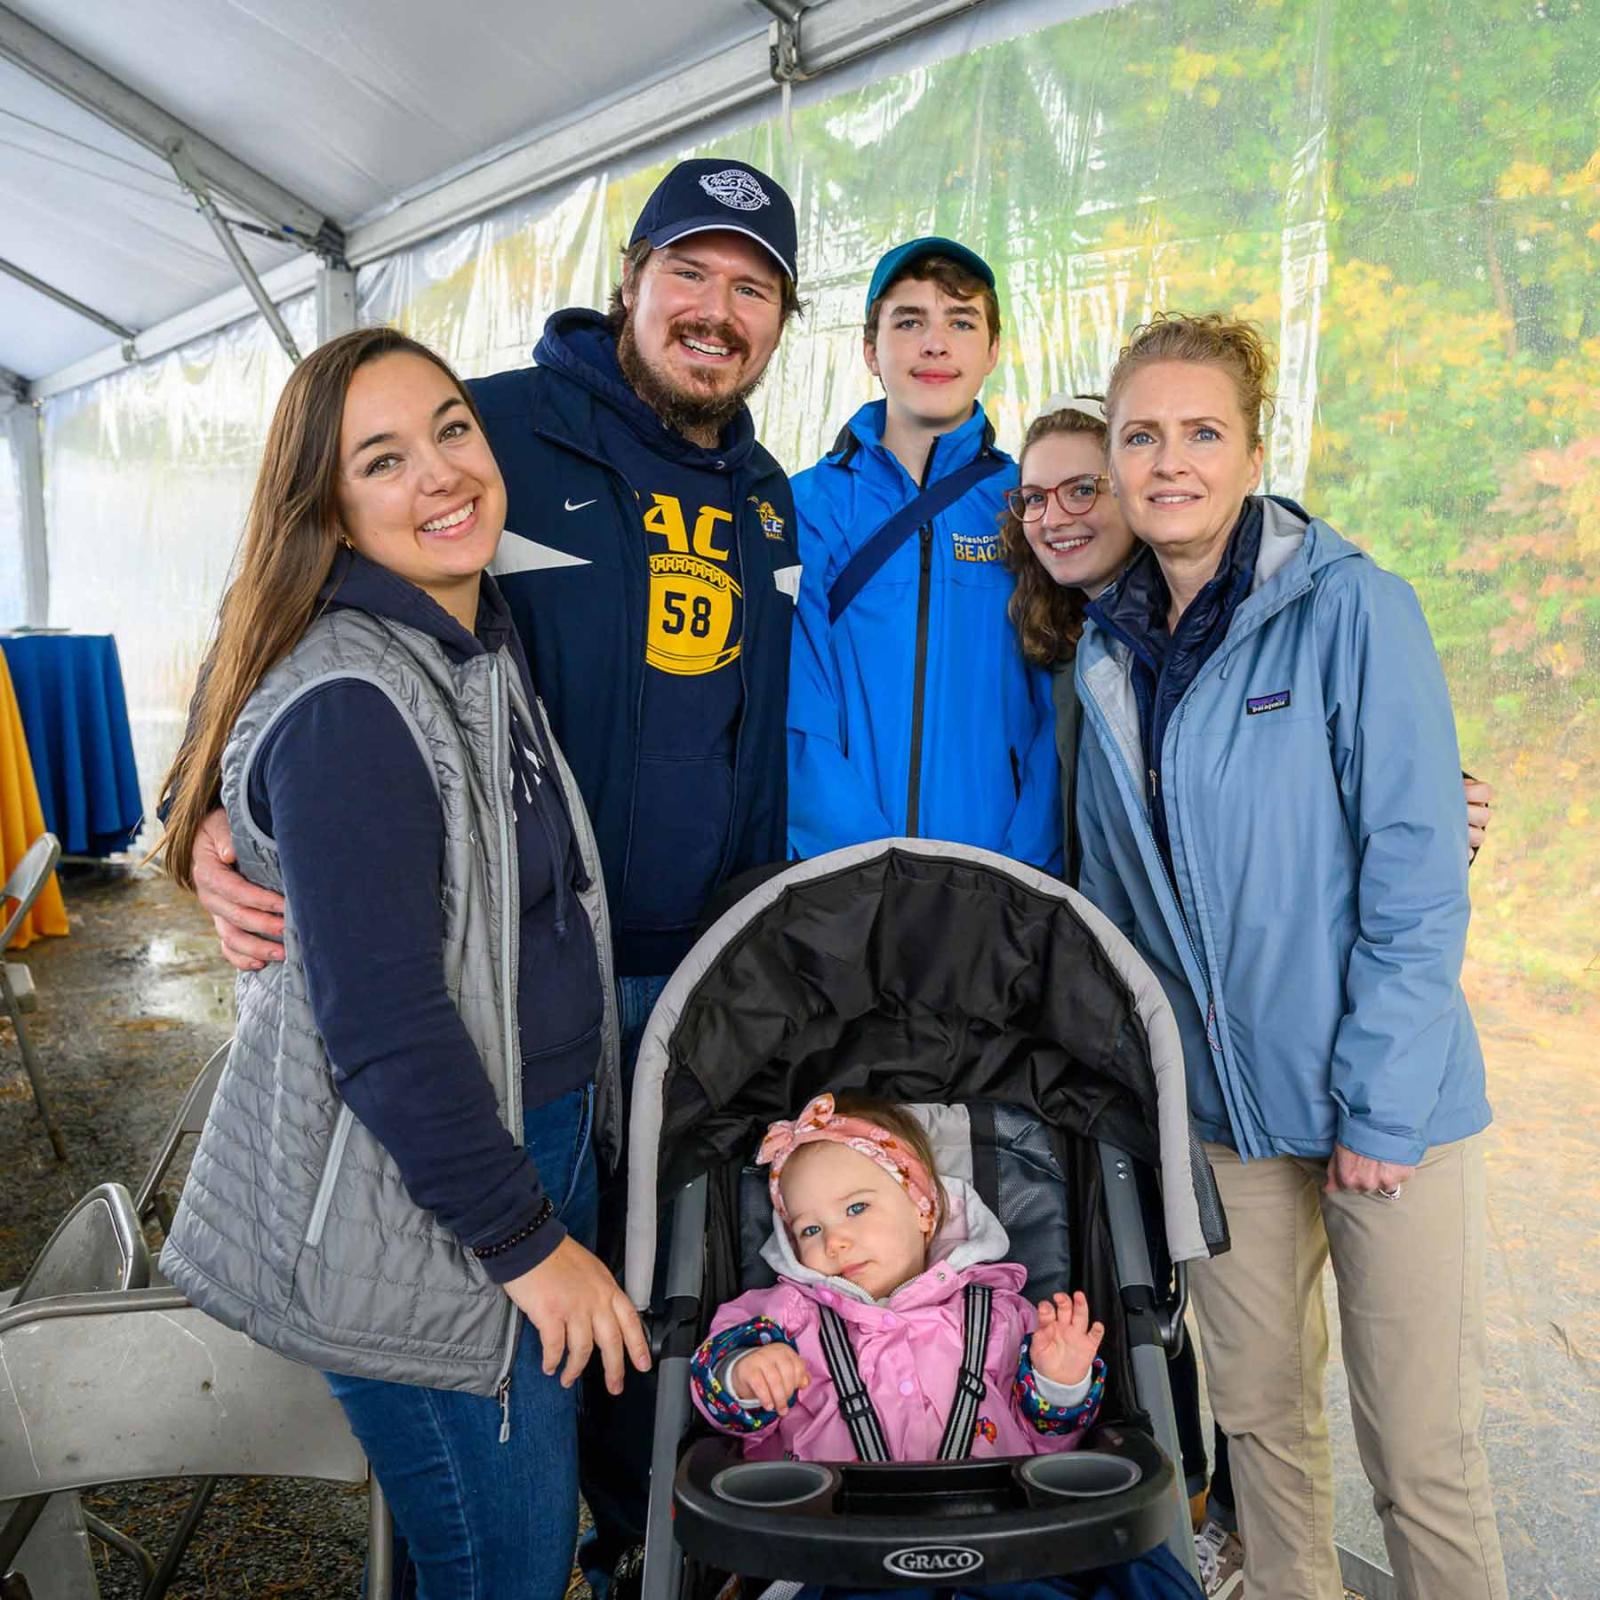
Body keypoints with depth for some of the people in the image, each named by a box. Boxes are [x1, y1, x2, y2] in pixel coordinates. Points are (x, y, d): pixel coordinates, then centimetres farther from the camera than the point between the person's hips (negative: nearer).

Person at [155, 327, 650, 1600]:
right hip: (416, 1218, -8)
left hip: (540, 1136, 9)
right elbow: (383, 1029, -24)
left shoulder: (486, 646, 7)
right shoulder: (345, 708, -23)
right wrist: (529, 1241, -16)